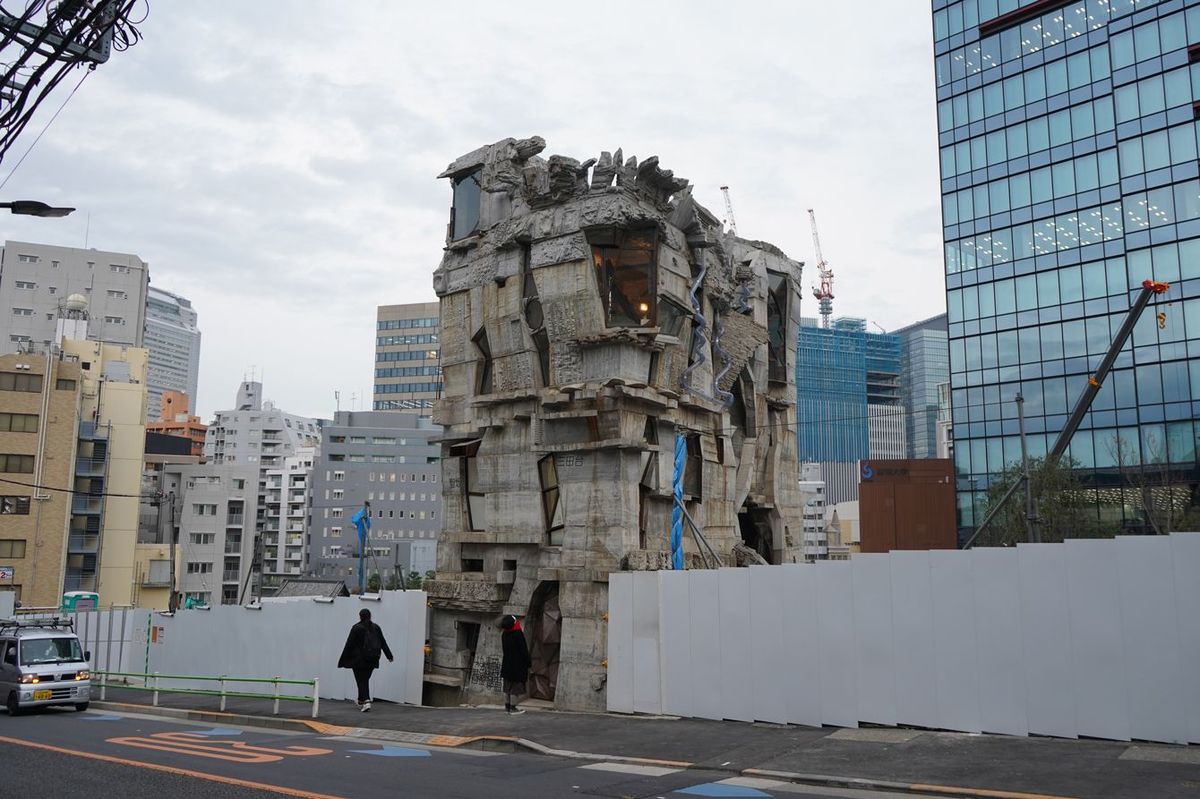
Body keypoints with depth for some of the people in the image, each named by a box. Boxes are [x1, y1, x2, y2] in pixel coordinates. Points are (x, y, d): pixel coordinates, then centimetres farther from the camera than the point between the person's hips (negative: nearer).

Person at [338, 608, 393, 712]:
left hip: (359, 659, -5)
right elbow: (383, 643, 11)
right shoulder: (376, 627, 5)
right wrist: (389, 655, 20)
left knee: (361, 681, -1)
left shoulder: (356, 628, -9)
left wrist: (343, 660, -4)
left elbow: (349, 645, -9)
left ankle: (366, 701, -16)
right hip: (372, 659, 5)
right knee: (365, 680, 16)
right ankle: (361, 702, 24)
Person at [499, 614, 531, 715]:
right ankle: (512, 707, 2)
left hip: (507, 664, 7)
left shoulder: (504, 635, 1)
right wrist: (529, 663, -6)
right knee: (516, 687, 0)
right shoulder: (518, 634, -21)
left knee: (507, 687, 15)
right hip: (518, 665, -7)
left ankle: (507, 705, 21)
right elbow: (524, 650, -17)